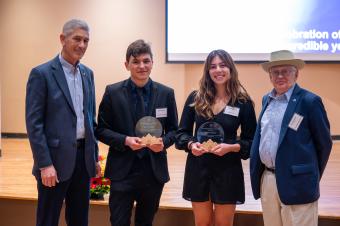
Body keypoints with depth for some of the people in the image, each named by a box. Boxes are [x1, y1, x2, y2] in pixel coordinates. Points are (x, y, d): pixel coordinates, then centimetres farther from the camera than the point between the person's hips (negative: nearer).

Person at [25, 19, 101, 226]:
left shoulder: (87, 73, 11)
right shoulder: (42, 74, -9)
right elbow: (34, 123, -12)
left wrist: (94, 156, 14)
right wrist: (45, 164, -16)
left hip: (83, 156, 6)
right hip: (56, 158, -6)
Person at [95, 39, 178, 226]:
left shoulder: (166, 93, 2)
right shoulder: (113, 92, -2)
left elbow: (173, 129, 9)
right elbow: (101, 130, 0)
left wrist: (163, 142, -13)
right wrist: (125, 140, -17)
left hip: (154, 171, 2)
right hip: (122, 170, -2)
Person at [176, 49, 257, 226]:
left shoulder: (243, 102, -4)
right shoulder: (195, 98, 0)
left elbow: (250, 140, -1)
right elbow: (182, 132, 5)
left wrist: (231, 147, -19)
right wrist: (191, 144, -16)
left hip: (228, 170, -1)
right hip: (198, 168, 2)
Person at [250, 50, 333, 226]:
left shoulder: (309, 101, -8)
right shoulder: (267, 100, 12)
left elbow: (324, 143, -3)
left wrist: (312, 177, 4)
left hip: (295, 183, -6)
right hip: (266, 180, 6)